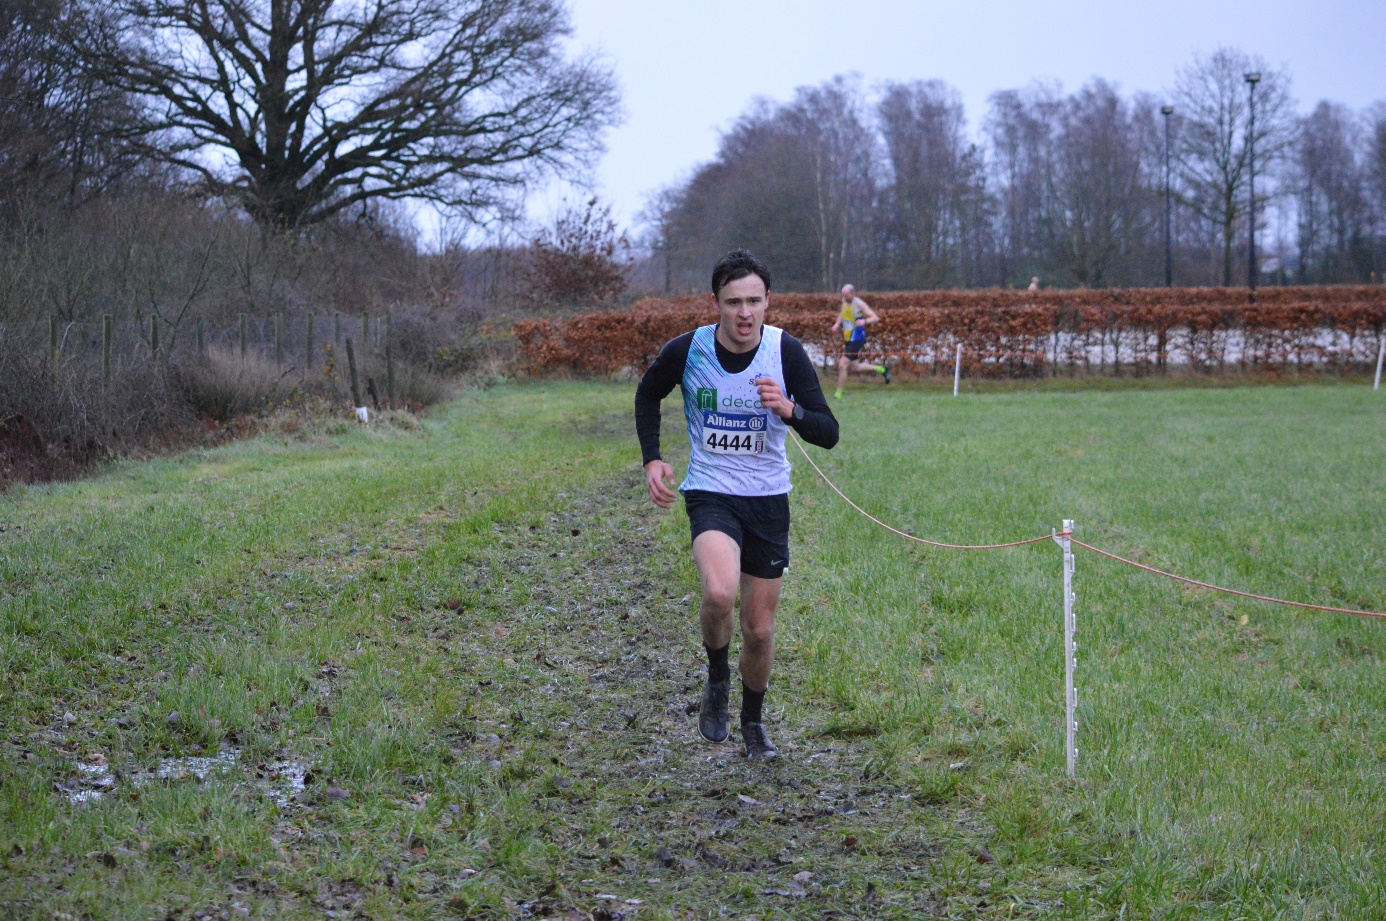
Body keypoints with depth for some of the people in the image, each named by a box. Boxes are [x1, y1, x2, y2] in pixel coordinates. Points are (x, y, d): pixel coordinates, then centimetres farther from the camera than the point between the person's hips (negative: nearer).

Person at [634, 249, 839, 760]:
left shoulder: (786, 352, -10)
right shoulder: (686, 350, -10)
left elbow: (827, 433, -11)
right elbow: (648, 394, 12)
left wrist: (789, 409, -31)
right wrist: (652, 459, 1)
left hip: (768, 499, 2)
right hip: (710, 493, -2)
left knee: (759, 630, 8)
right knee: (719, 592, -30)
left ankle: (753, 720, 35)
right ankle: (717, 680, 0)